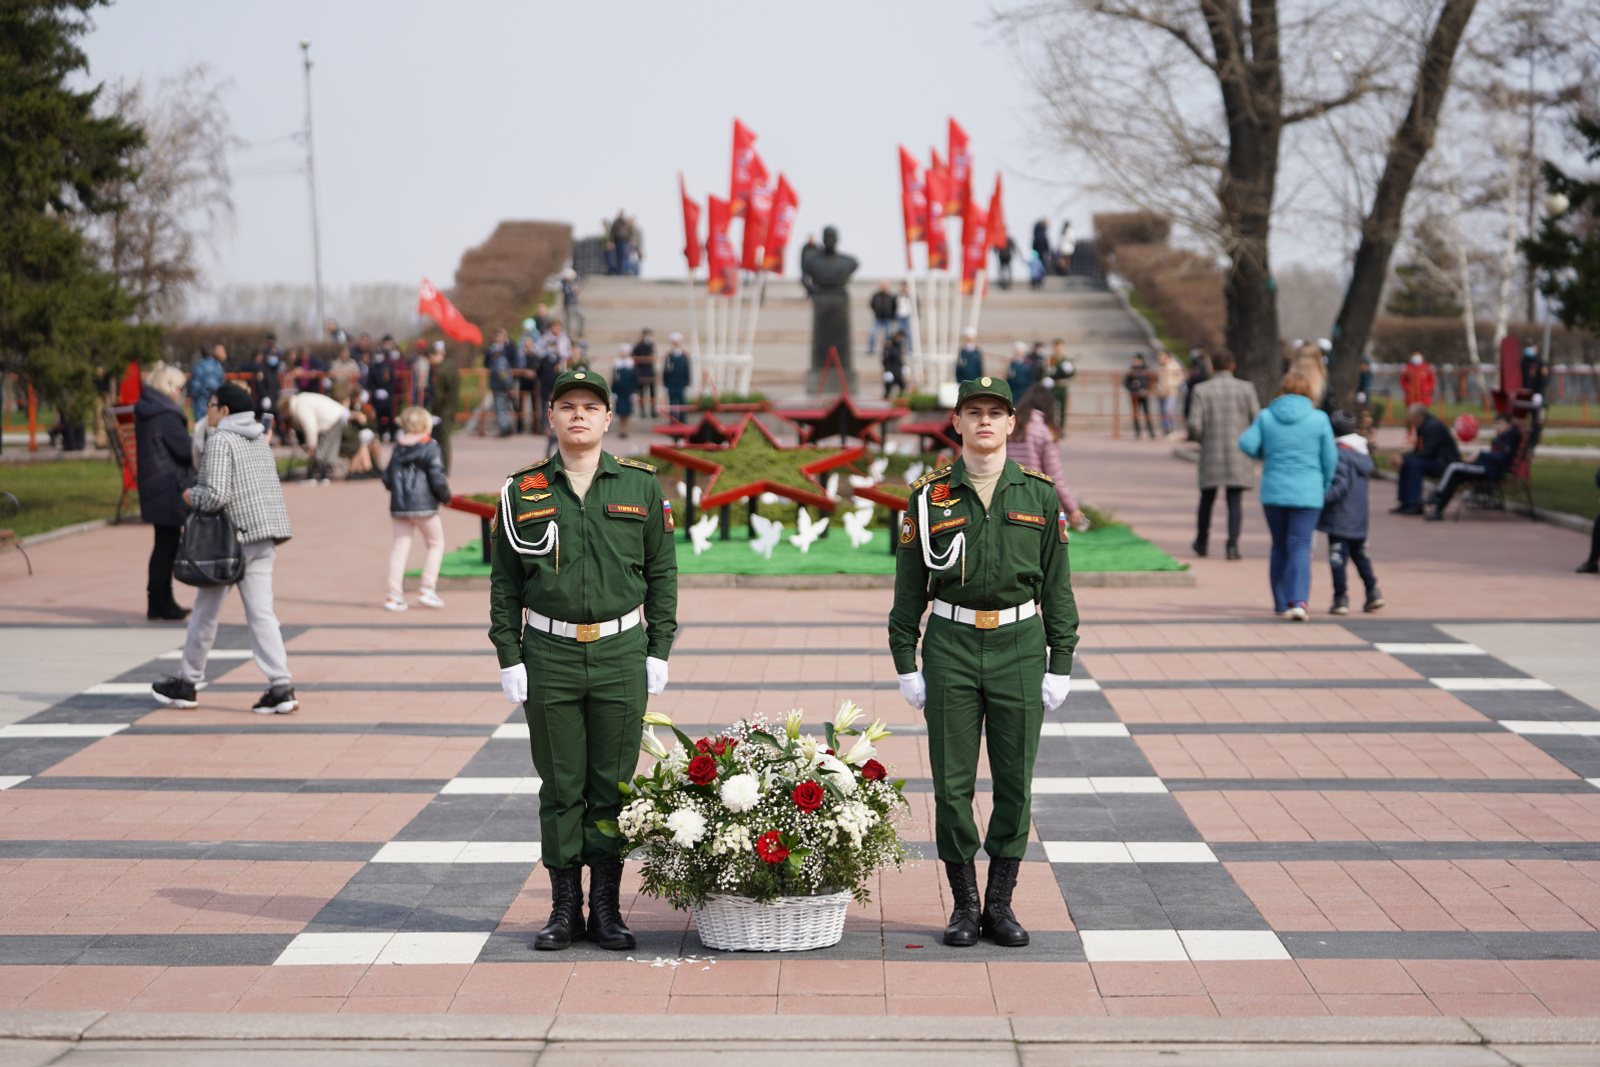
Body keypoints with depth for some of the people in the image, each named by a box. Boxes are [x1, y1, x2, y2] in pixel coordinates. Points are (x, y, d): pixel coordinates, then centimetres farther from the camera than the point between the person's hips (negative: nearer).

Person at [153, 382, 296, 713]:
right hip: (267, 534, 7)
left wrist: (191, 496, -1)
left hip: (235, 534, -7)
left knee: (206, 610, 8)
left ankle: (186, 683, 20)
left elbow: (216, 495, -20)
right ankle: (281, 686, -10)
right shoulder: (260, 440, 15)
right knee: (260, 612, 2)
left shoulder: (220, 441, -11)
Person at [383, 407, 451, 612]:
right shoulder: (431, 448, -7)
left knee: (400, 546, 8)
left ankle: (395, 595, 3)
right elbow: (437, 480, -12)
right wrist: (446, 496, 5)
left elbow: (387, 479, 10)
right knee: (435, 544, 12)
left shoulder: (397, 448, 9)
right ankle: (428, 590, 6)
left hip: (398, 507, 5)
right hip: (423, 506, -5)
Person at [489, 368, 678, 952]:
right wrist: (509, 658, -1)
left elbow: (662, 572, 7)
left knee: (612, 786, 4)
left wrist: (659, 652, 1)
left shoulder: (641, 485, 4)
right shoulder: (521, 491, 3)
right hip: (549, 656, 0)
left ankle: (607, 909, 14)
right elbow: (504, 582, 5)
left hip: (621, 654, 0)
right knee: (560, 787, 4)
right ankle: (564, 909, 13)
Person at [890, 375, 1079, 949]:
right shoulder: (929, 496, 3)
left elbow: (1057, 585, 6)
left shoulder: (1039, 494, 5)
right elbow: (909, 585, 5)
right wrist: (905, 664, 0)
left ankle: (1000, 904, 14)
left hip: (1020, 647, 1)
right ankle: (964, 903, 13)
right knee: (952, 782, 1)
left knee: (1015, 782, 3)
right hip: (951, 647, 0)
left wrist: (1061, 665, 1)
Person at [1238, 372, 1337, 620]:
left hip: (1273, 492, 2)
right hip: (1307, 492, -2)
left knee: (1280, 546, 14)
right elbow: (1330, 458, 1)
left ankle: (1282, 604, 18)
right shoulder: (1319, 419, -1)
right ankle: (1298, 600, -21)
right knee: (1300, 546, -4)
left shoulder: (1266, 417, 1)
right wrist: (1324, 488, 15)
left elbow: (1247, 444, -8)